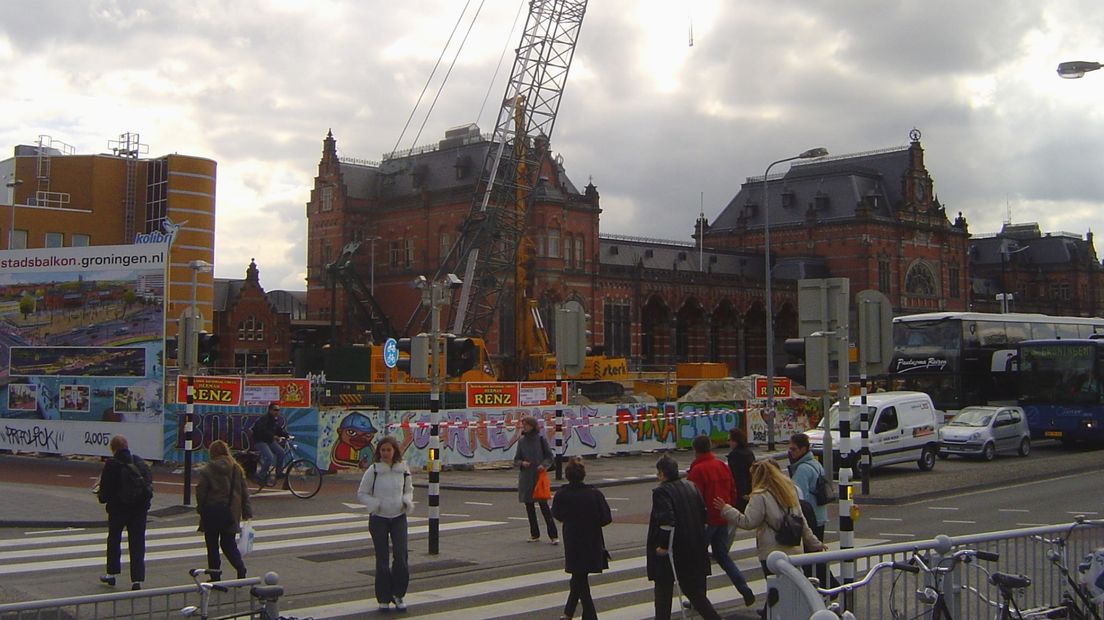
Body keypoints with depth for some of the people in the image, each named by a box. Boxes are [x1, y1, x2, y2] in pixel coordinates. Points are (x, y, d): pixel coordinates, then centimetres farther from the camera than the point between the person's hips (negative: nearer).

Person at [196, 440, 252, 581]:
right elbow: (244, 491, 6)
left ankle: (215, 577, 9)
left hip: (211, 512, -3)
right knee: (228, 543, 13)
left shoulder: (207, 470, -8)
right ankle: (240, 568, -9)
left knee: (212, 545, 8)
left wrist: (200, 509, 6)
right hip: (231, 512, 3)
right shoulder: (236, 469, 3)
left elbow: (200, 491, -8)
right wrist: (247, 511, 11)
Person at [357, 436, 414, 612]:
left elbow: (409, 489, 14)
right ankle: (383, 599, 16)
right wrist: (374, 503, -18)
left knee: (401, 556, -10)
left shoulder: (403, 469, 0)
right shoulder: (373, 470, -6)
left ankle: (398, 594, 9)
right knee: (382, 559, 3)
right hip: (378, 518, -1)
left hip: (399, 517, 1)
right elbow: (361, 494, 1)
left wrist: (407, 501, -7)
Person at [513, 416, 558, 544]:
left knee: (544, 505, -9)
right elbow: (516, 460, 12)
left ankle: (554, 535, -6)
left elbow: (549, 456, 0)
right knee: (529, 506, 9)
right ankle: (535, 535, 20)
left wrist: (544, 465, -18)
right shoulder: (521, 441, 8)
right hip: (525, 478, 5)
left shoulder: (541, 439, -3)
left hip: (539, 476, -5)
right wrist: (522, 463, -9)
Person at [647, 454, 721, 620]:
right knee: (694, 590, 12)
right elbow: (703, 514, 11)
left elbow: (667, 519, -25)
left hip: (670, 551, -7)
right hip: (695, 549, 7)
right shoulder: (691, 487, 7)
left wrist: (663, 545, -18)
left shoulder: (661, 492, -15)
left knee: (663, 589, 8)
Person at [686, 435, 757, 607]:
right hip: (723, 520, 7)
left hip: (706, 521, -7)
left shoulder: (697, 470, -15)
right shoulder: (723, 466, 7)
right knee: (722, 556, 16)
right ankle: (746, 591, 7)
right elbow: (733, 493, 13)